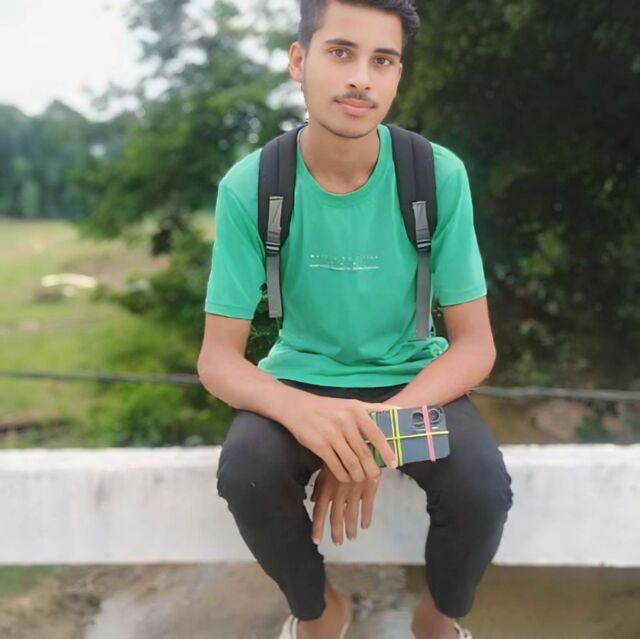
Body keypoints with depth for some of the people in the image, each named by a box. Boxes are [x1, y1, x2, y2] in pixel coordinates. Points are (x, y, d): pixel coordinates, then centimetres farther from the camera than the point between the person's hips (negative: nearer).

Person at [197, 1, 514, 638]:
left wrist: (378, 429, -29)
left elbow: (475, 344, -12)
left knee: (482, 486, -27)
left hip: (412, 378, 0)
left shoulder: (440, 176, -16)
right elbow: (218, 358, -14)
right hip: (302, 377, 0)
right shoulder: (250, 186, -16)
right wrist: (300, 409, -37)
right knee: (246, 472, -30)